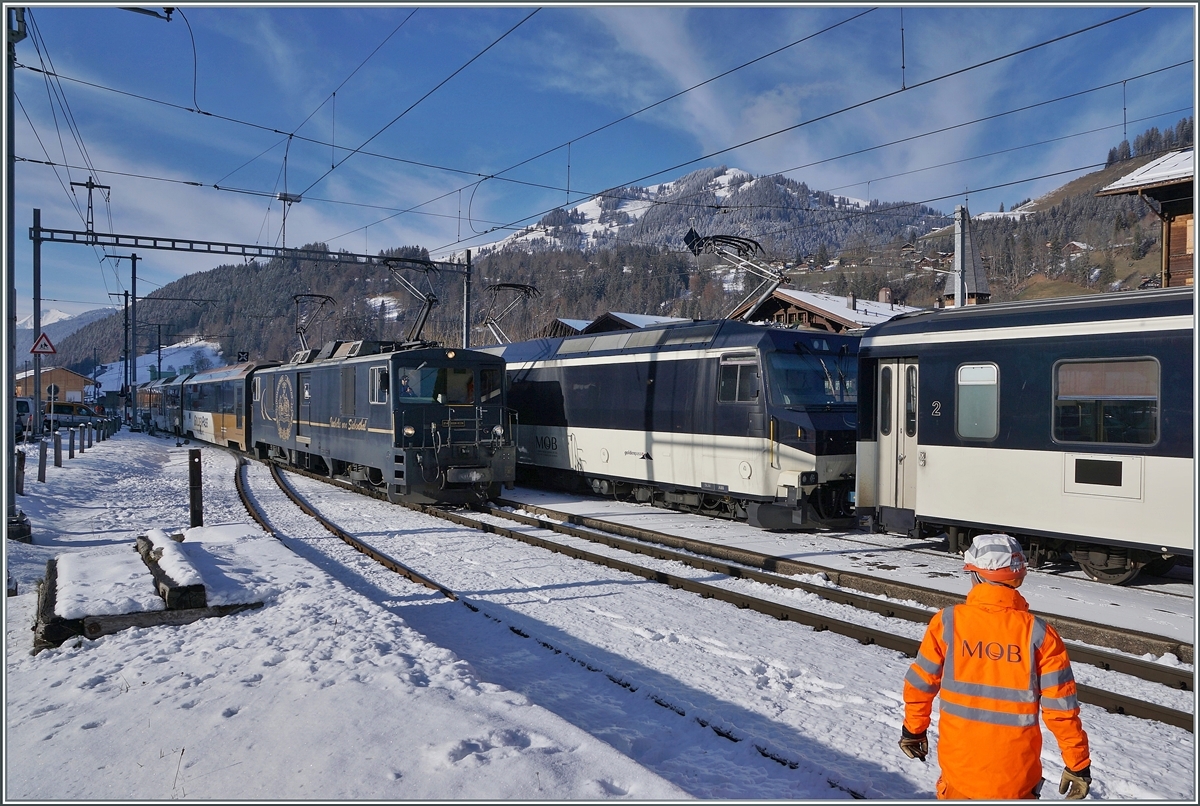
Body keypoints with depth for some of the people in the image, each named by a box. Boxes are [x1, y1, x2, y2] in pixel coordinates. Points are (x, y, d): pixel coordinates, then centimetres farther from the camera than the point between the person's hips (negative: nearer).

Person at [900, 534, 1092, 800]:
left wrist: (914, 729, 14)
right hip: (1017, 776, 0)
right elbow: (1060, 709, -8)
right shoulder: (1040, 634, -12)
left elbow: (920, 683, -2)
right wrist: (1078, 764, 5)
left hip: (959, 765, 0)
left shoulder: (947, 622, -12)